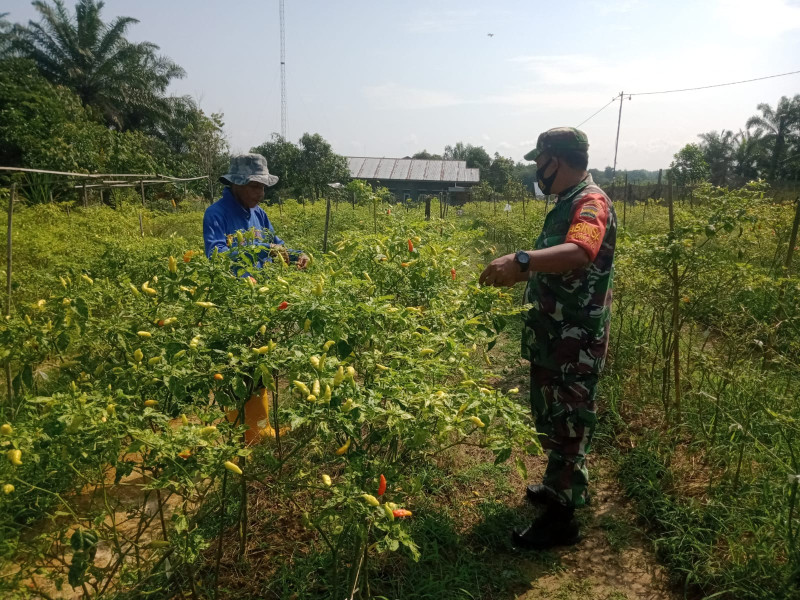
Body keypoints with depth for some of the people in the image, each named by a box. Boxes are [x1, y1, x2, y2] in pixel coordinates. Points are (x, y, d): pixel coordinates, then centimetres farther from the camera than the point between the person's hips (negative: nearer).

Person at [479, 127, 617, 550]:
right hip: (554, 336, 10)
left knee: (568, 425, 1)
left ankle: (562, 518, 14)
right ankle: (561, 486, 40)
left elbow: (579, 252, -41)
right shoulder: (566, 204, 14)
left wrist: (521, 260, -53)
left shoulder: (591, 203, -18)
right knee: (551, 418, 22)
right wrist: (521, 274, 18)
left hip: (576, 343, -10)